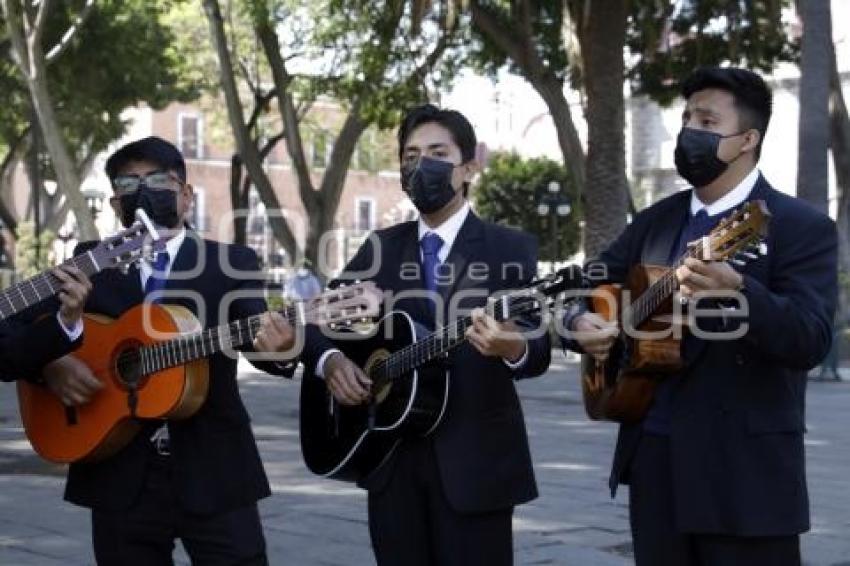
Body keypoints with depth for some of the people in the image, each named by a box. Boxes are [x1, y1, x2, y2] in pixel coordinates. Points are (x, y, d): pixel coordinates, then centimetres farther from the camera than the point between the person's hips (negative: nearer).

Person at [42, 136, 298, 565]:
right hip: (120, 478, 2)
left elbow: (254, 334, -11)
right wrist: (52, 364, -11)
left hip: (214, 471, -1)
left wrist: (276, 347, -34)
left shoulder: (233, 263, 5)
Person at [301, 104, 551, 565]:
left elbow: (539, 352, -11)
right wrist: (329, 361, -10)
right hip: (391, 458, 4)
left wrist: (515, 348, -35)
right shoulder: (379, 248, 10)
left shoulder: (512, 249, -2)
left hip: (475, 461, -3)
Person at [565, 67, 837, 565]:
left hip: (745, 469, -6)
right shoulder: (656, 220, 12)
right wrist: (581, 321, -4)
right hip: (653, 457, 6)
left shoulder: (802, 227, -7)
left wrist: (737, 292, -36)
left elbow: (811, 342, -19)